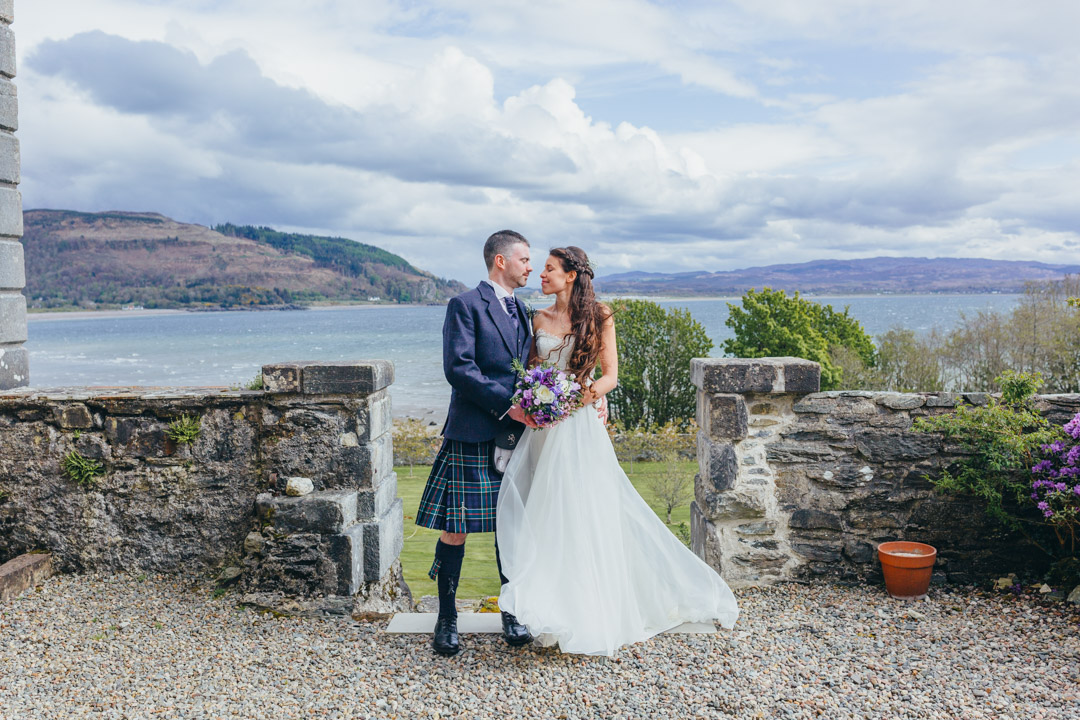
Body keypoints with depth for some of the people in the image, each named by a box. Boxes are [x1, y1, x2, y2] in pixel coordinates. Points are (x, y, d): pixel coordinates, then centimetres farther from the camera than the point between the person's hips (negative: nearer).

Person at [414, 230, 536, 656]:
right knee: (456, 529, -1)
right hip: (472, 437, -6)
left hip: (514, 435, 7)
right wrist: (507, 405, -18)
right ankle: (447, 620, 13)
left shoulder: (520, 310, 18)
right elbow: (458, 368, -15)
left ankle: (512, 614, 22)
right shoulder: (466, 306, -6)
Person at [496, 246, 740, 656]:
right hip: (543, 429, 4)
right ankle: (558, 612, 14)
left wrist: (591, 391, -20)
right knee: (547, 517, 3)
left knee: (585, 516, -4)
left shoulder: (598, 318, 2)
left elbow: (610, 375, 0)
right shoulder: (539, 320, 12)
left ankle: (594, 619, 6)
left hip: (581, 427, -4)